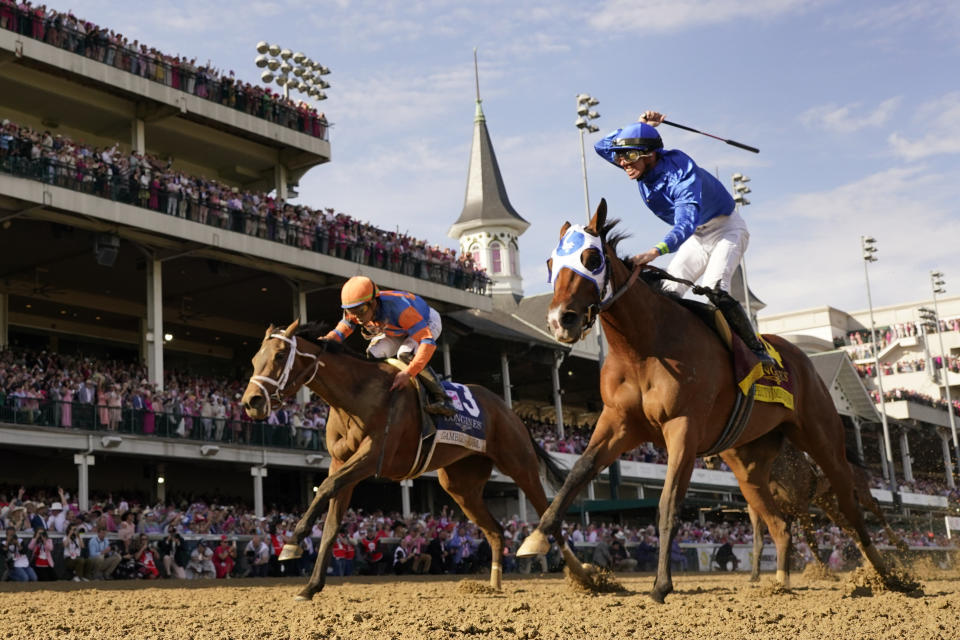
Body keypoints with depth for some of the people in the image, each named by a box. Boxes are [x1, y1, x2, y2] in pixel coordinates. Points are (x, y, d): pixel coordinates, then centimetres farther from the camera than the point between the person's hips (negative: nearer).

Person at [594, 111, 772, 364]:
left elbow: (686, 223, -51)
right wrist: (639, 126, -16)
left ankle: (757, 349, -17)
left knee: (714, 290, -28)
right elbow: (602, 146, 2)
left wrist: (655, 251, -69)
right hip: (697, 236, 8)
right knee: (667, 292, -7)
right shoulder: (643, 166, -12)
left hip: (727, 228, -8)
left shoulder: (680, 172, -36)